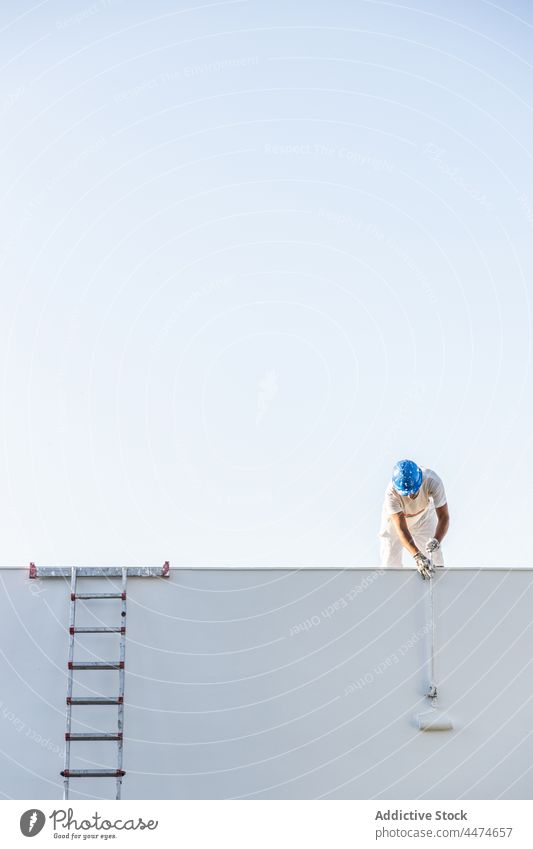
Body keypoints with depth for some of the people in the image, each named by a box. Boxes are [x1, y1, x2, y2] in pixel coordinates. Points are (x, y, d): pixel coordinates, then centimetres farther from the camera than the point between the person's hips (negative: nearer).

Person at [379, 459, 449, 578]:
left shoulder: (432, 481, -37)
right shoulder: (391, 493, -40)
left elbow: (443, 516, -33)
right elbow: (401, 528, -40)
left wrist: (436, 540, -52)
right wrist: (417, 556, -52)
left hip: (424, 518, 1)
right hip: (395, 521, -1)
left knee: (435, 564, -1)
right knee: (390, 564, 1)